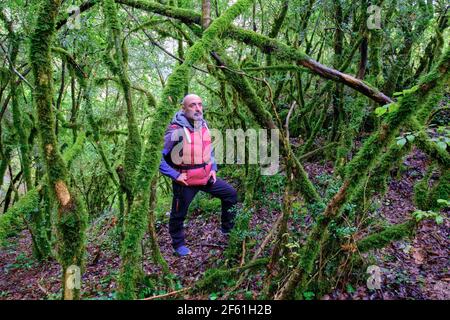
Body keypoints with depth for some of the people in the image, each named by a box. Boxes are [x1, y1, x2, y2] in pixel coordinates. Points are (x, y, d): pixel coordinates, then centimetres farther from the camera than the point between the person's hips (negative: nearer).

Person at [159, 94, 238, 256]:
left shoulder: (204, 125, 1)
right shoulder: (176, 131, -22)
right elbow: (159, 157, -20)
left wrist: (213, 168, 8)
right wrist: (175, 175, -20)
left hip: (205, 176, 6)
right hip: (185, 181, -6)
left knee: (231, 194, 10)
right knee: (178, 215, 8)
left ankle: (227, 229, 27)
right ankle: (178, 244, 34)